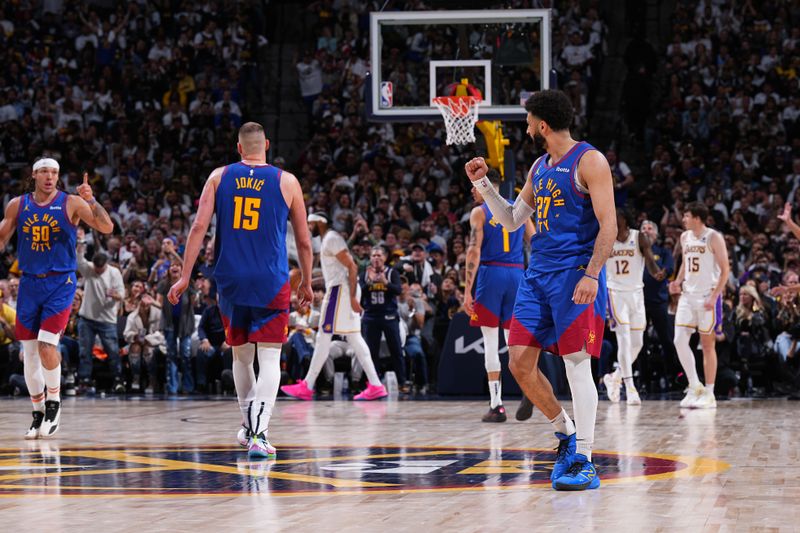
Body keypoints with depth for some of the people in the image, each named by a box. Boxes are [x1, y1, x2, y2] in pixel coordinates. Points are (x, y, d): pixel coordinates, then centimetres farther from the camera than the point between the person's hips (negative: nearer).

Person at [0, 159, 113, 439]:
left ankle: (54, 402, 3)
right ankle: (39, 413, 16)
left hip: (60, 282, -4)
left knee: (46, 344, -17)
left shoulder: (71, 203, -5)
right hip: (29, 283, 4)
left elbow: (106, 228, -13)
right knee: (29, 352, 4)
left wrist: (91, 200, -26)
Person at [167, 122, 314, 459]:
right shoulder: (287, 182, 3)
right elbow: (303, 241, 8)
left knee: (241, 355, 19)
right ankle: (258, 433, -19)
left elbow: (199, 227, -3)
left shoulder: (219, 177, 6)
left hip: (230, 280, 2)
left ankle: (249, 426, 31)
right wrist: (306, 282, 21)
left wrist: (185, 276, -1)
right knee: (269, 358, -3)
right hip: (271, 283, -2)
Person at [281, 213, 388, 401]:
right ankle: (375, 386, 1)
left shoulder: (332, 239, -11)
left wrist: (353, 298, -24)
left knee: (323, 337, -7)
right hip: (339, 289, 10)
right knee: (354, 338, 6)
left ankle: (307, 387, -5)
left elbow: (352, 267, -19)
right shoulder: (328, 239, 21)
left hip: (340, 290, -10)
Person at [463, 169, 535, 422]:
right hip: (517, 274, 4)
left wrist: (468, 290, -12)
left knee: (490, 341, 0)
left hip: (490, 274, -4)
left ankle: (497, 404, -4)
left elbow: (474, 251, -9)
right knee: (513, 339, 13)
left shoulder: (479, 212, 0)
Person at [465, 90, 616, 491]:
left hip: (575, 273, -8)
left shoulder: (588, 161, -7)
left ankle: (584, 463, -8)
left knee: (577, 364, -10)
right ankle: (566, 433, 19)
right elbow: (512, 220, 25)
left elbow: (608, 225, -13)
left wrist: (592, 274, -22)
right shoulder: (540, 168, 17)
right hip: (538, 273, 8)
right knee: (520, 363, 2)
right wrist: (483, 185, 13)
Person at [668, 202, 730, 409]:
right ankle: (694, 386, 6)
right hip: (688, 295, 6)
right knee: (680, 341, -5)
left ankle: (709, 394, 5)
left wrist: (714, 296, -17)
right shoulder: (685, 237, 11)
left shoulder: (713, 238, -9)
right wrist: (678, 282, 6)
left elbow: (725, 269, -10)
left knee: (707, 344, -1)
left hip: (708, 297, -6)